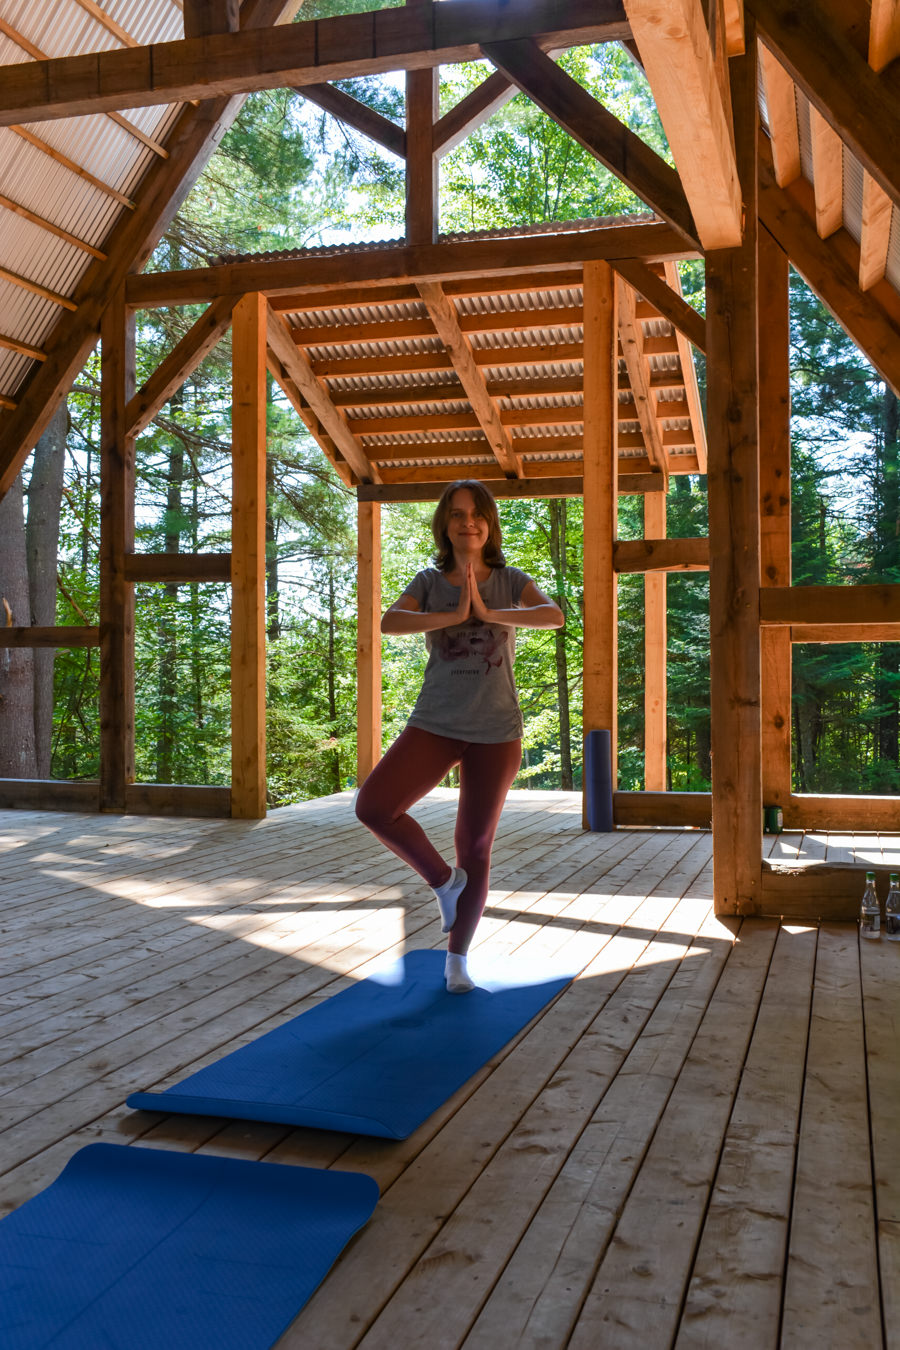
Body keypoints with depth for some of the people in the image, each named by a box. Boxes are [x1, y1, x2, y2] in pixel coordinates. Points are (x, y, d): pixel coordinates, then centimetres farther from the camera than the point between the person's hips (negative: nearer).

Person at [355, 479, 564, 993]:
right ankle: (443, 880, 6)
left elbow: (555, 615, -16)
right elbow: (389, 622, -13)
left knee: (476, 848, 6)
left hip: (496, 731, -1)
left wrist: (488, 613, -23)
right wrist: (453, 616, -22)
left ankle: (457, 958, 23)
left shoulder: (511, 581, 3)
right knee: (374, 806, -20)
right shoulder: (430, 581, 5)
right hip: (436, 724, 1)